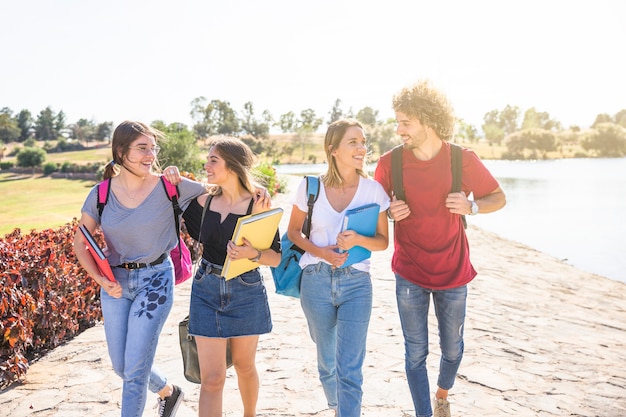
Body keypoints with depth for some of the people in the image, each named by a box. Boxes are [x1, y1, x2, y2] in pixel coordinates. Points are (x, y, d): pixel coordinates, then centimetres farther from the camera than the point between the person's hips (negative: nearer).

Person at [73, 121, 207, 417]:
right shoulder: (101, 194, -4)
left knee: (134, 368, -3)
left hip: (155, 280, -4)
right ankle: (168, 391, 44)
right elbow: (80, 242, 4)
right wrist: (100, 279, -8)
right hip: (115, 282, 4)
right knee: (120, 366, 15)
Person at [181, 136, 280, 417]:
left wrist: (253, 254, -29)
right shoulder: (204, 201, 0)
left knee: (244, 365, 18)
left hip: (246, 292, -1)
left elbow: (276, 257, -8)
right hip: (207, 291, 2)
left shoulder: (258, 204, -10)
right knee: (211, 378, -2)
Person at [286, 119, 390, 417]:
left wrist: (359, 240, -19)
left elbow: (383, 241, 2)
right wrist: (320, 252, -11)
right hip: (316, 281, 1)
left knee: (350, 370, -7)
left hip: (356, 283, -1)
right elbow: (293, 231, 7)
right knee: (327, 362, 19)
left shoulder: (373, 189, -4)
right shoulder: (310, 187, -4)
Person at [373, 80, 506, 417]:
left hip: (452, 272, 1)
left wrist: (472, 206, -18)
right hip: (409, 273, -1)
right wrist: (389, 212, -17)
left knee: (452, 348, 17)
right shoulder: (390, 162, -7)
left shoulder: (463, 159, -9)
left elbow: (499, 198, 3)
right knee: (415, 353, 3)